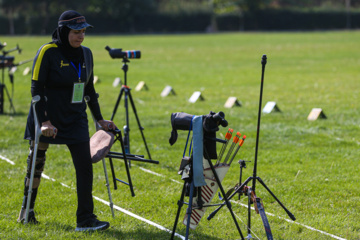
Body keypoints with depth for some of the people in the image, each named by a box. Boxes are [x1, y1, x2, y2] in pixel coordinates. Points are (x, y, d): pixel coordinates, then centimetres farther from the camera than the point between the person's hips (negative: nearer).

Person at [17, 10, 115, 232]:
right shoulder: (48, 52, -13)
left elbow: (89, 90, 16)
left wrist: (100, 119, 15)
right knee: (36, 163, 10)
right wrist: (43, 121, -22)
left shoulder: (86, 54, 5)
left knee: (85, 166, -7)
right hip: (48, 119, -4)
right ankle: (27, 209, 30)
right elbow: (37, 89, -14)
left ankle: (86, 220, -6)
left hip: (76, 120, 4)